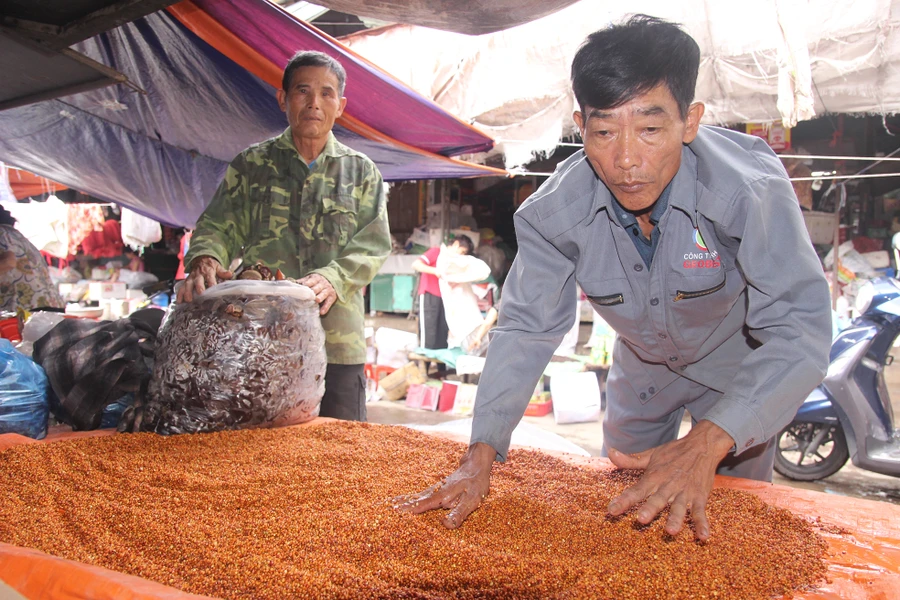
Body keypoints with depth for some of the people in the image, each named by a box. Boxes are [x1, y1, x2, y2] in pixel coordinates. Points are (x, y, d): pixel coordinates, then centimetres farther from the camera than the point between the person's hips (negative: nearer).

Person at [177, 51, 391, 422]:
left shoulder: (361, 172, 12)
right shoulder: (251, 166, 13)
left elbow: (373, 244, 2)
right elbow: (218, 225, 6)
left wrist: (333, 278, -19)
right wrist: (204, 260, -18)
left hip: (338, 341, 0)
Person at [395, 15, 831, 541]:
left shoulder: (750, 188, -37)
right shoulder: (554, 212, -27)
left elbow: (799, 329, -39)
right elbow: (526, 327, -20)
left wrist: (708, 443, -53)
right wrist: (481, 454, -31)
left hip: (742, 364, -3)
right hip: (643, 365, 3)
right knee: (619, 510, 18)